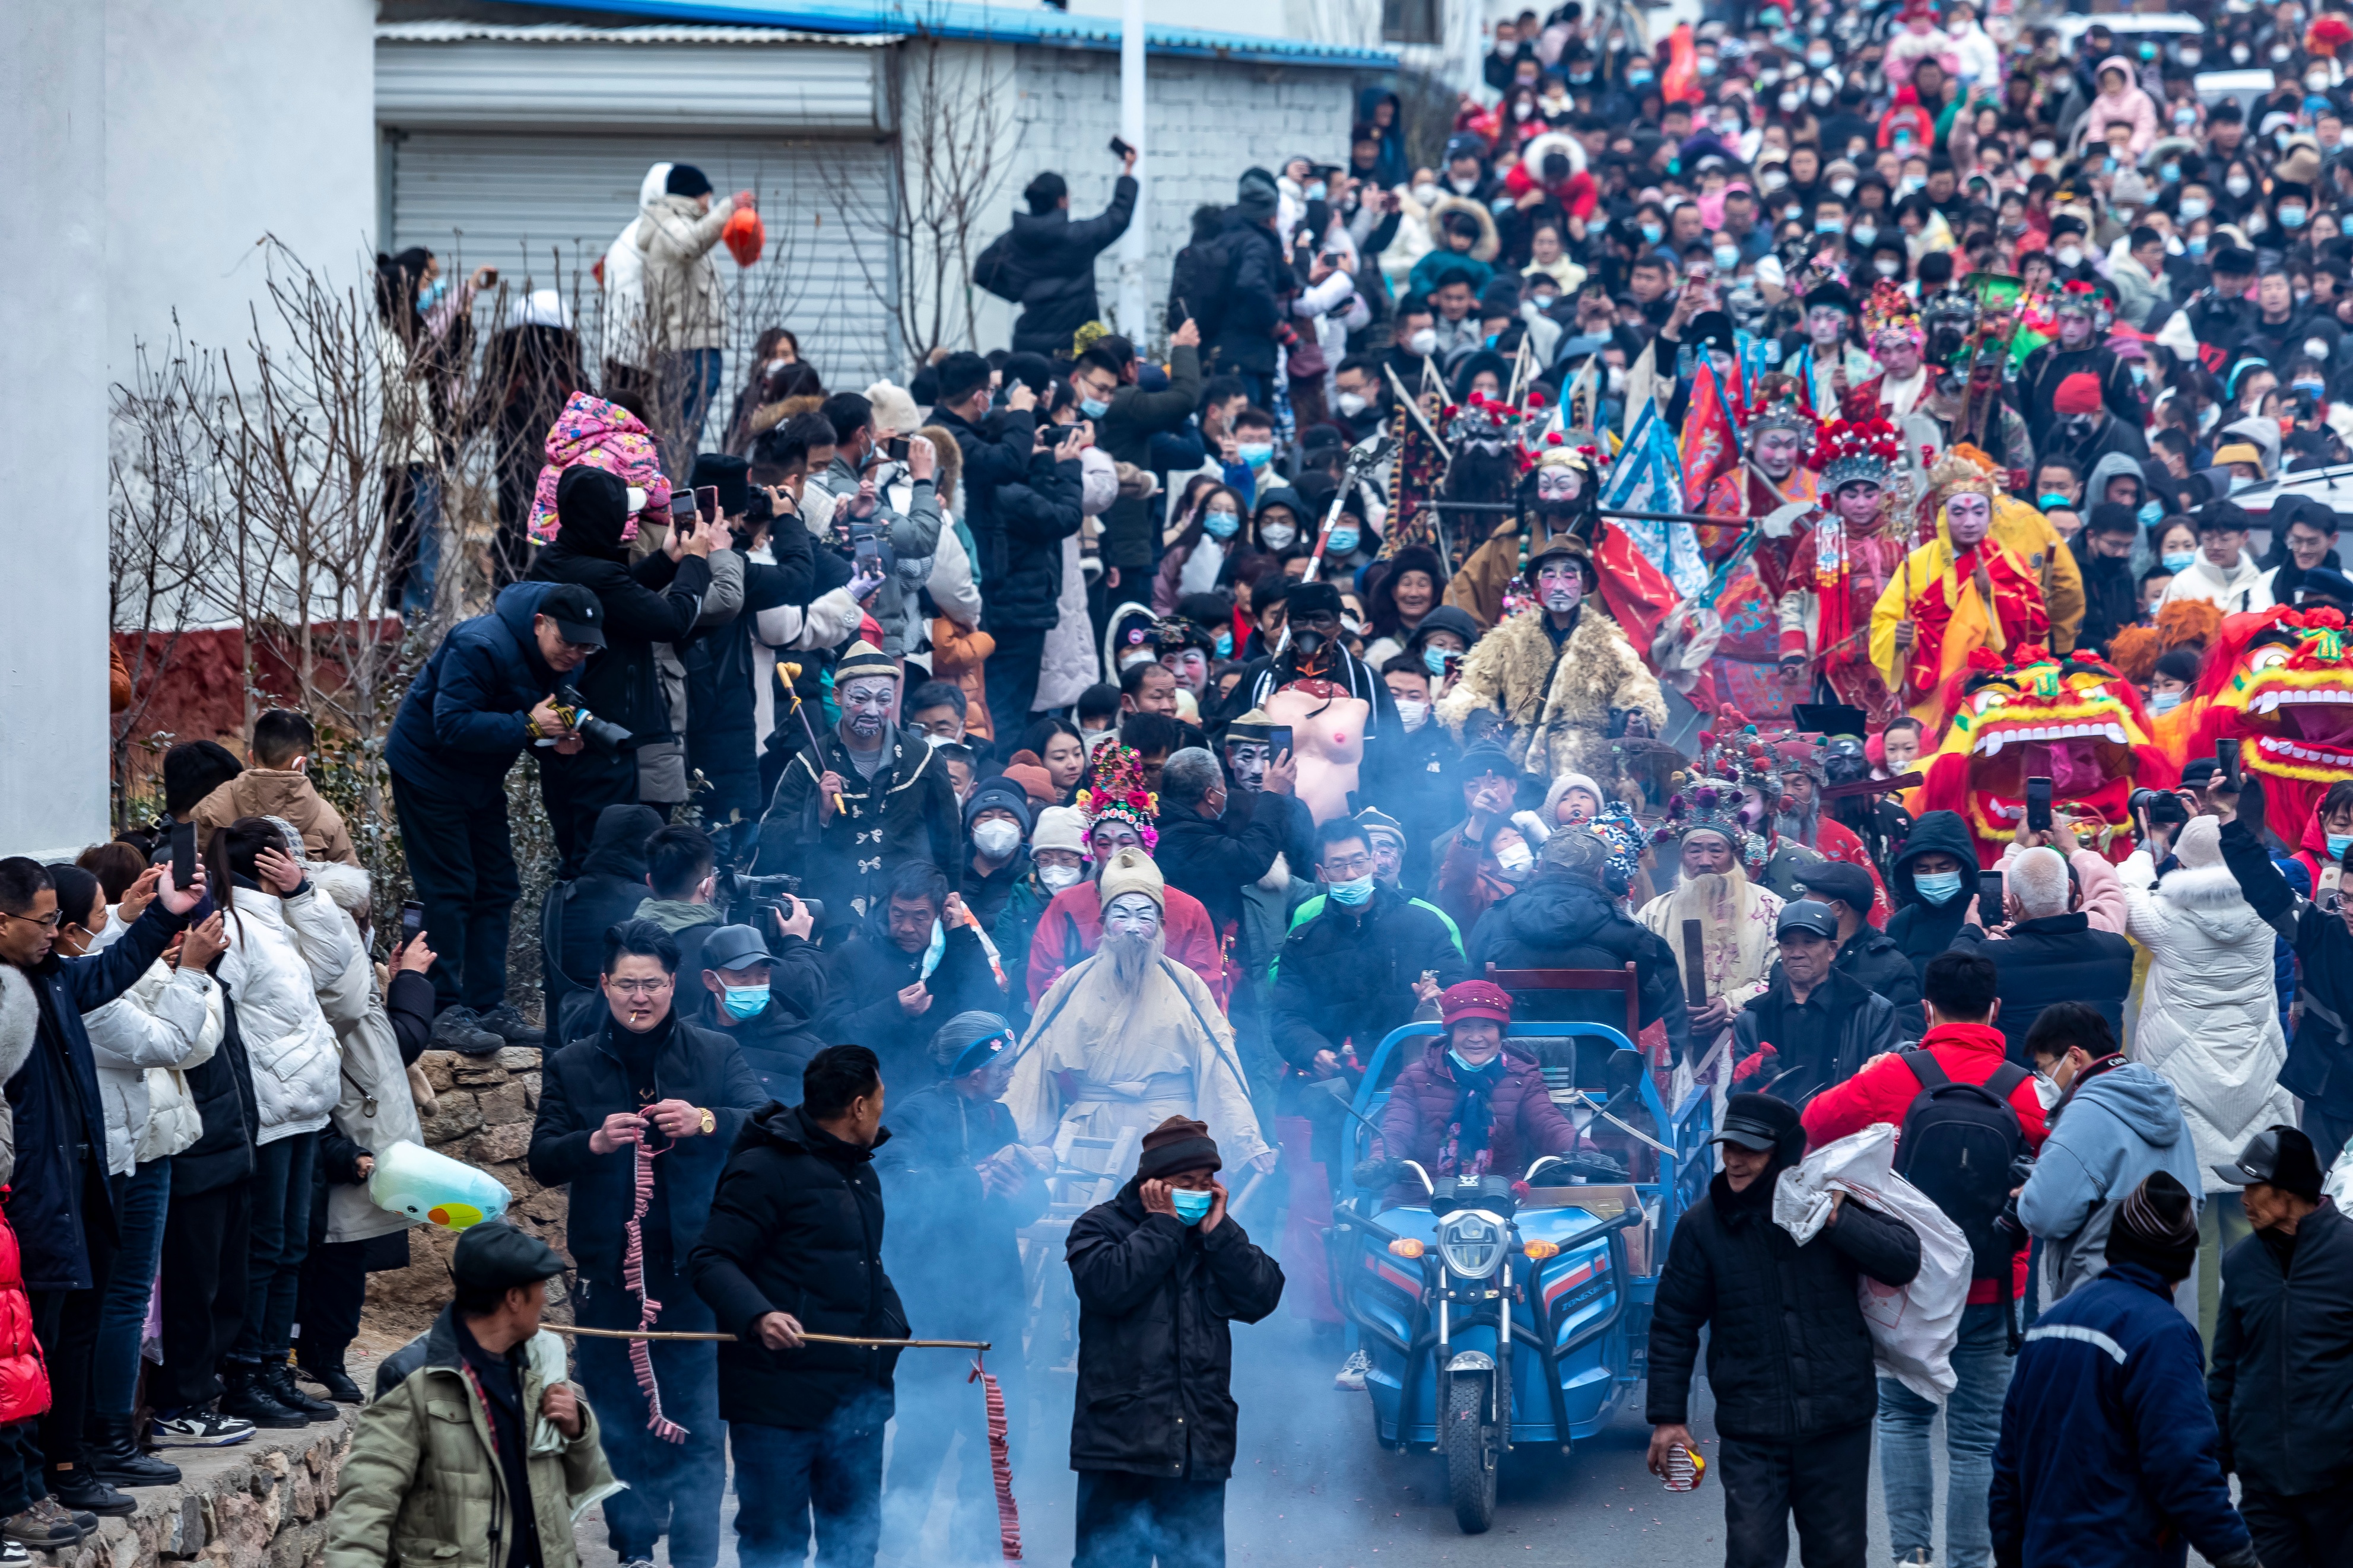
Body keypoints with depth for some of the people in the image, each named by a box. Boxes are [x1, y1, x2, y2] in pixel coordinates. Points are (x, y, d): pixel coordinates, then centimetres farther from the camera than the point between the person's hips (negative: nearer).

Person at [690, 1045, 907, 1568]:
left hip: (858, 1398, 9)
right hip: (780, 1400, -9)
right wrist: (758, 1316, -33)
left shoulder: (861, 1174, 19)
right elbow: (712, 1261, -17)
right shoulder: (766, 1167, -11)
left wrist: (900, 1330, 20)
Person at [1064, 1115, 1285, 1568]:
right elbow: (1109, 1284, -19)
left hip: (1199, 1446, 5)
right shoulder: (1101, 1226, 1)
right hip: (1120, 1442, -4)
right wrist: (1162, 1226, -10)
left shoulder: (1219, 1237, 15)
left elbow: (1262, 1297, 1)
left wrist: (1218, 1230, -6)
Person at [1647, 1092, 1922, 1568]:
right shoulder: (1704, 1224, -3)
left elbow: (1905, 1260, -10)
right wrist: (1668, 1416, 2)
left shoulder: (1836, 1203, -2)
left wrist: (1839, 1220, -22)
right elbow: (1674, 1323, 3)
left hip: (1837, 1423, 1)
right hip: (1750, 1433, -1)